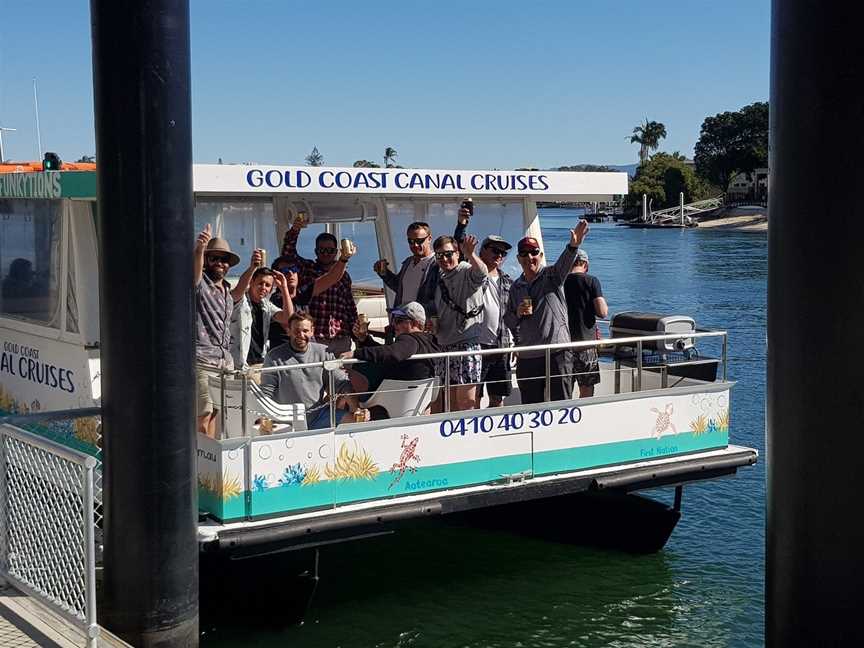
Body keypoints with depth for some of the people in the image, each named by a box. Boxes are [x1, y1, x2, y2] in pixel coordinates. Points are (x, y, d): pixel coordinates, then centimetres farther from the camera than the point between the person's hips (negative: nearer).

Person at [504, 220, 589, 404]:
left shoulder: (551, 275, -1)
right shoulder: (515, 287, 13)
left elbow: (564, 263, -24)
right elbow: (508, 323, 17)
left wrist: (573, 245, -44)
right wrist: (517, 313, -6)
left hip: (557, 353, -5)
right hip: (527, 357, 5)